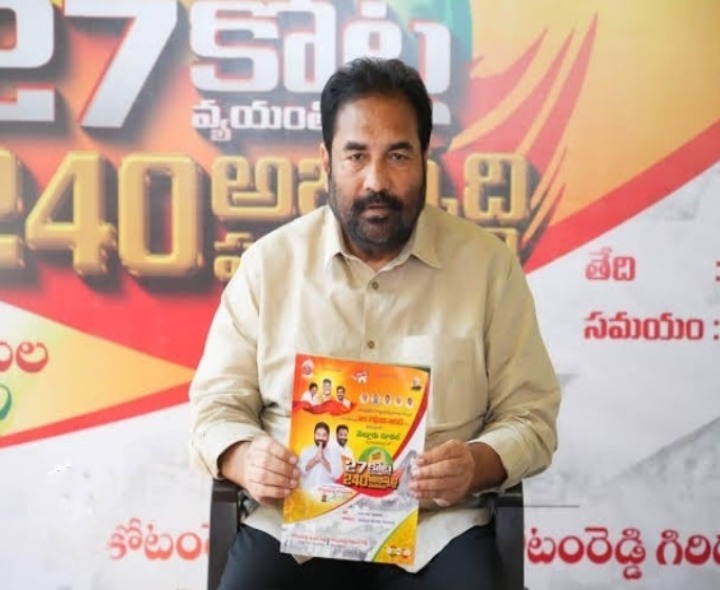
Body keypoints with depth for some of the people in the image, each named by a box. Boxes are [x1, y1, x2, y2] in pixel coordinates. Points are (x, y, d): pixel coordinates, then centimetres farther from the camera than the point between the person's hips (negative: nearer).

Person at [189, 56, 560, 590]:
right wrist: (245, 458, -15)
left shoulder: (487, 263, 1)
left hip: (436, 527, 0)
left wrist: (479, 463, -17)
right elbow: (218, 403, 8)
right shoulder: (269, 262, 4)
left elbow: (530, 416, 4)